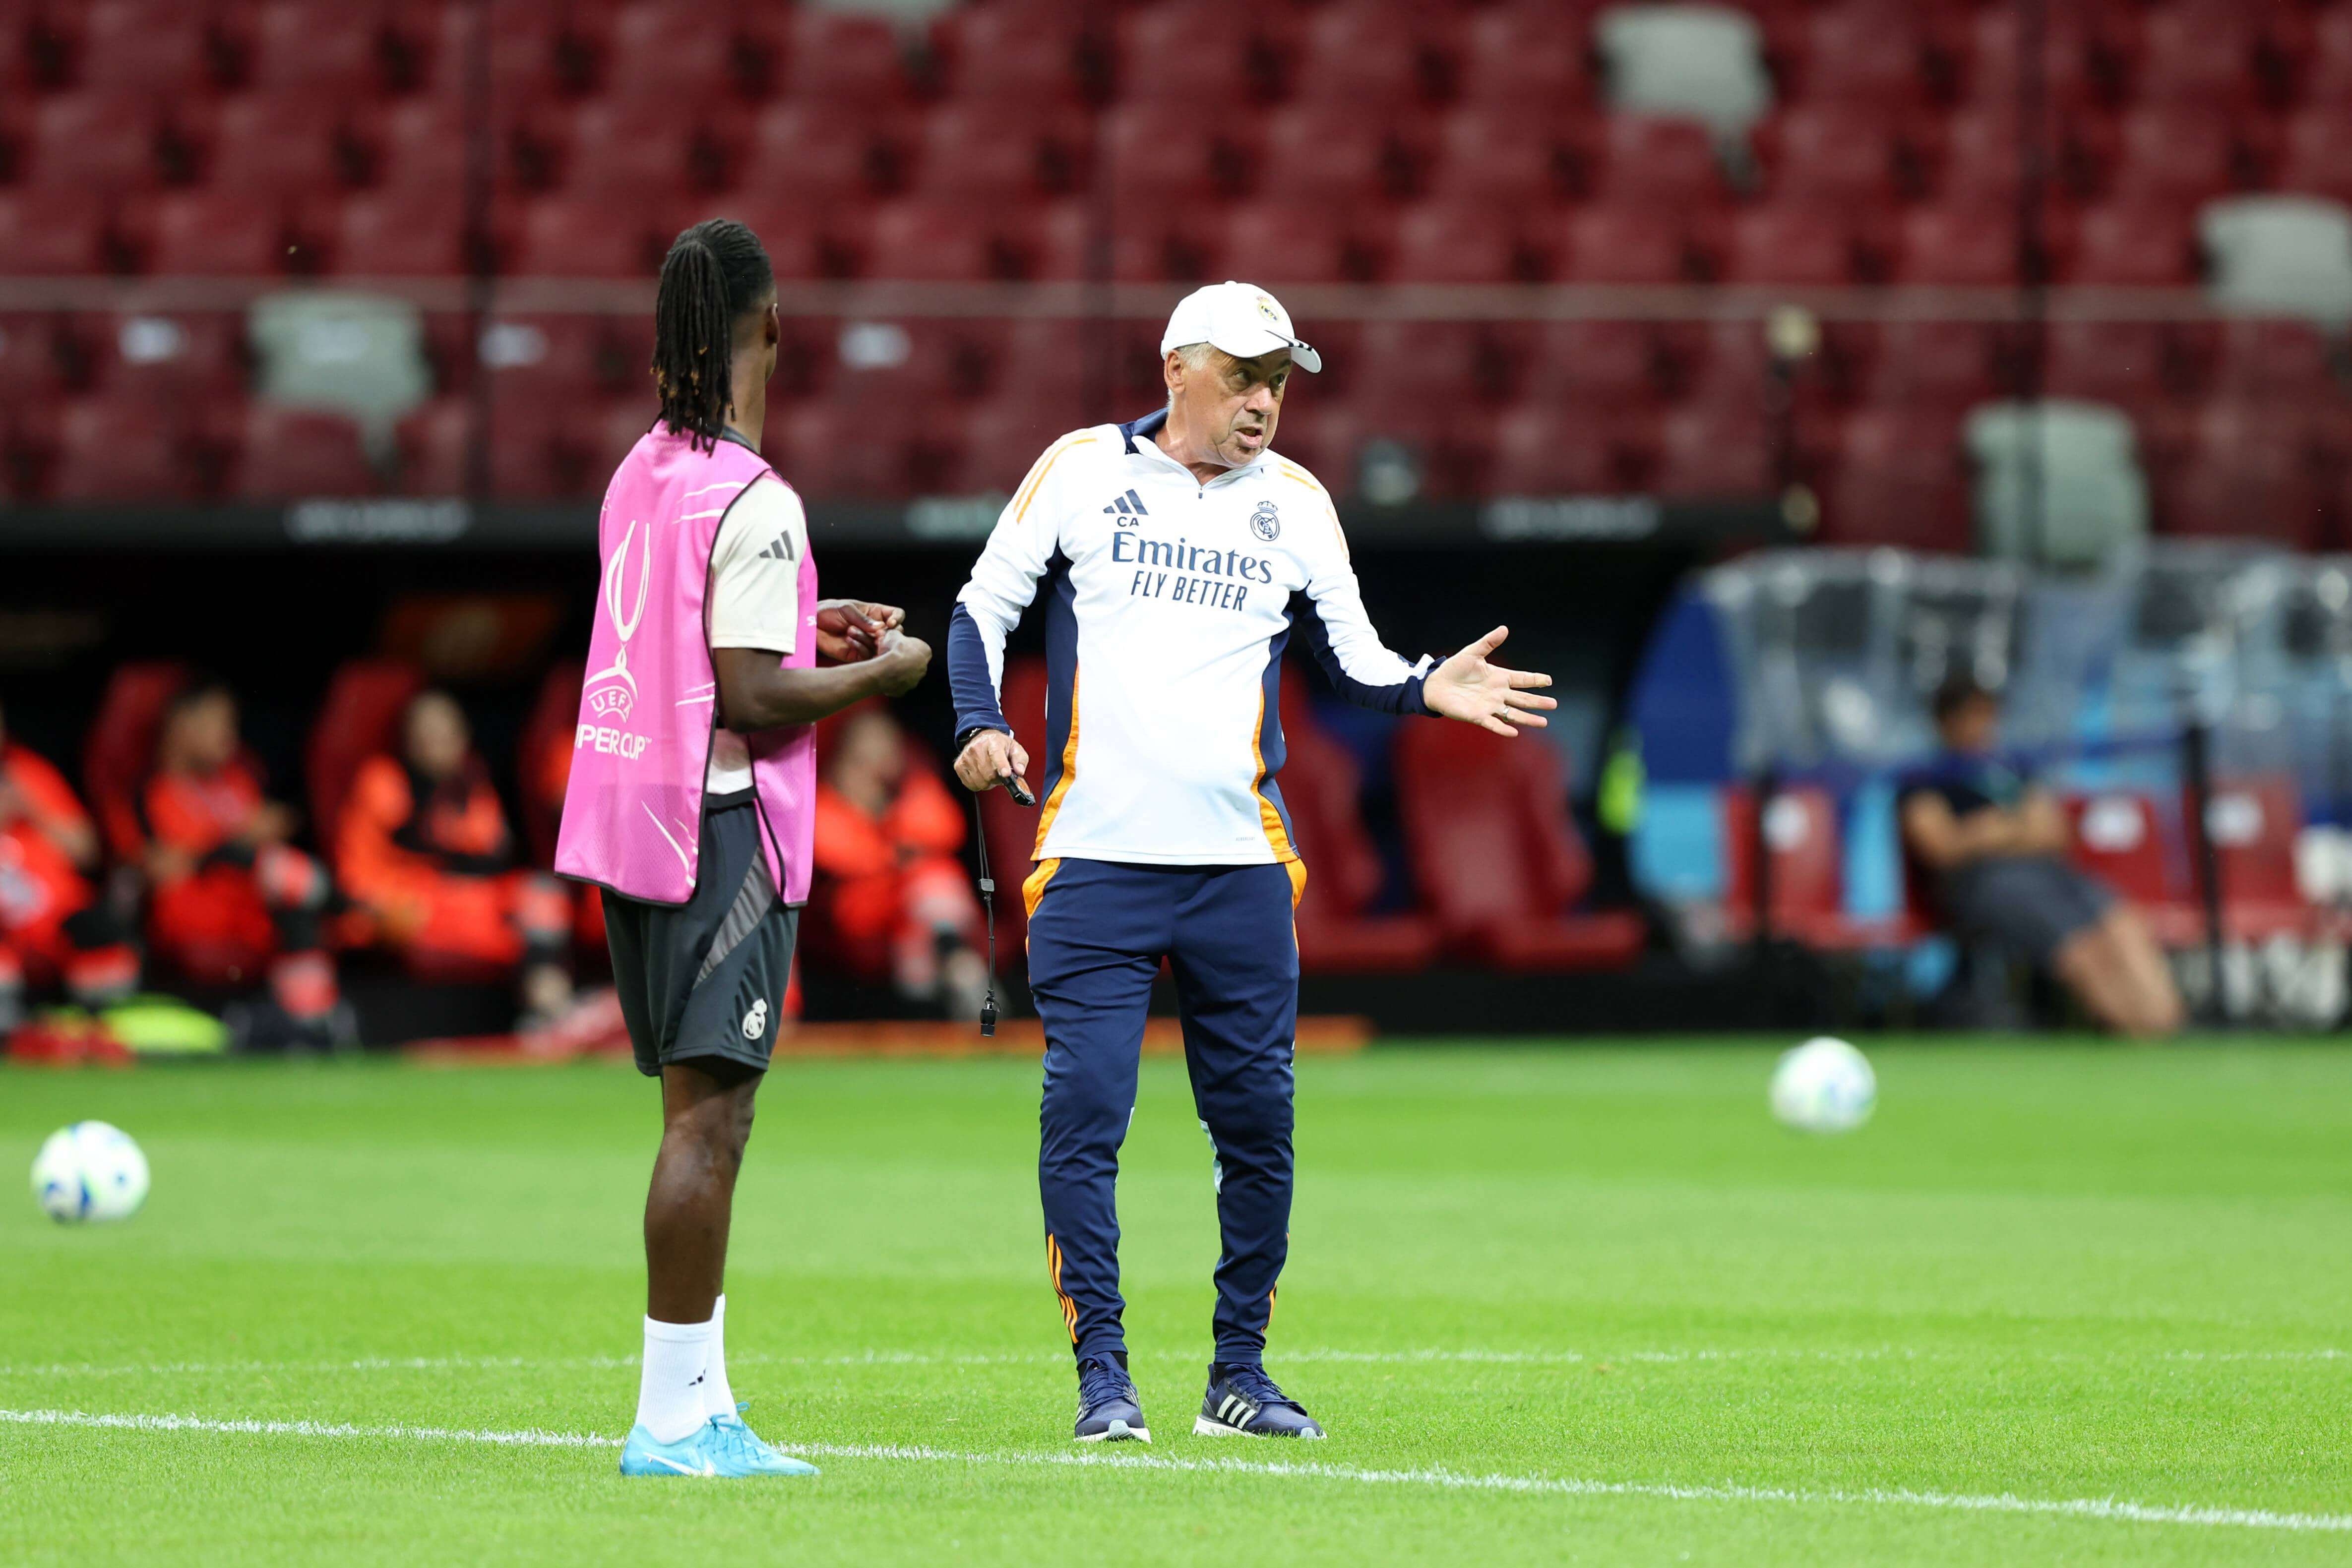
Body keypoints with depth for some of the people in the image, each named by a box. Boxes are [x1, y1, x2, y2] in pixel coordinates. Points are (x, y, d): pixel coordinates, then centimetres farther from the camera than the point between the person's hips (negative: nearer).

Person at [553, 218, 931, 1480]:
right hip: (719, 823, -9)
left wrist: (808, 627, 23)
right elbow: (752, 700, -19)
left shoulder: (639, 475, 10)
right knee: (709, 1115, -8)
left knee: (693, 1109, 14)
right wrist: (882, 671, -4)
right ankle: (672, 1415, -10)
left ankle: (703, 1400, 17)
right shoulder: (752, 503, -16)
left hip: (626, 810, 9)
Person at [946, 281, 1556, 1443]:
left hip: (1241, 863, 3)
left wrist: (1425, 690, -5)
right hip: (1095, 860, -3)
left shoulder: (1296, 505, 10)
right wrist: (981, 726, -8)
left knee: (1256, 1122, 3)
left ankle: (1239, 1371, 14)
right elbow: (984, 607, 8)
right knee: (1083, 1115, -9)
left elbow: (1350, 657, 15)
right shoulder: (1082, 470, 3)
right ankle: (1103, 1375, -3)